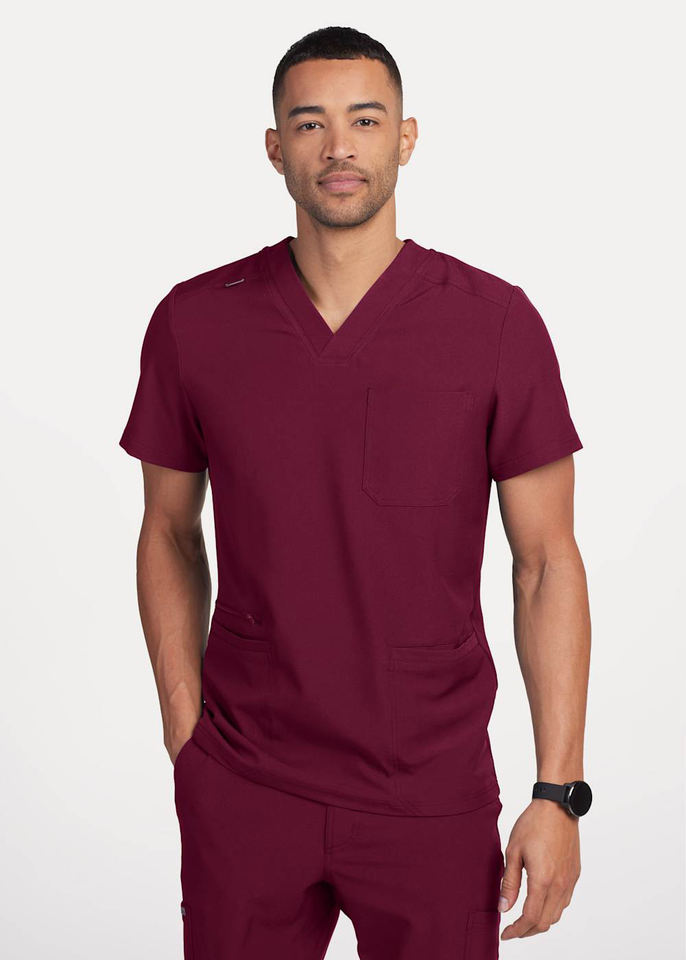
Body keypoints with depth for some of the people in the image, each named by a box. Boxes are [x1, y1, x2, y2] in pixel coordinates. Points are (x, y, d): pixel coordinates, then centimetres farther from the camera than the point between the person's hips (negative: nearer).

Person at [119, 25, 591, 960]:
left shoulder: (497, 322, -8)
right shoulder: (194, 322, -3)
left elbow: (547, 560, -5)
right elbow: (169, 533, 7)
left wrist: (558, 793, -8)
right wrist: (186, 736, 2)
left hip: (432, 794, -1)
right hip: (243, 792, 1)